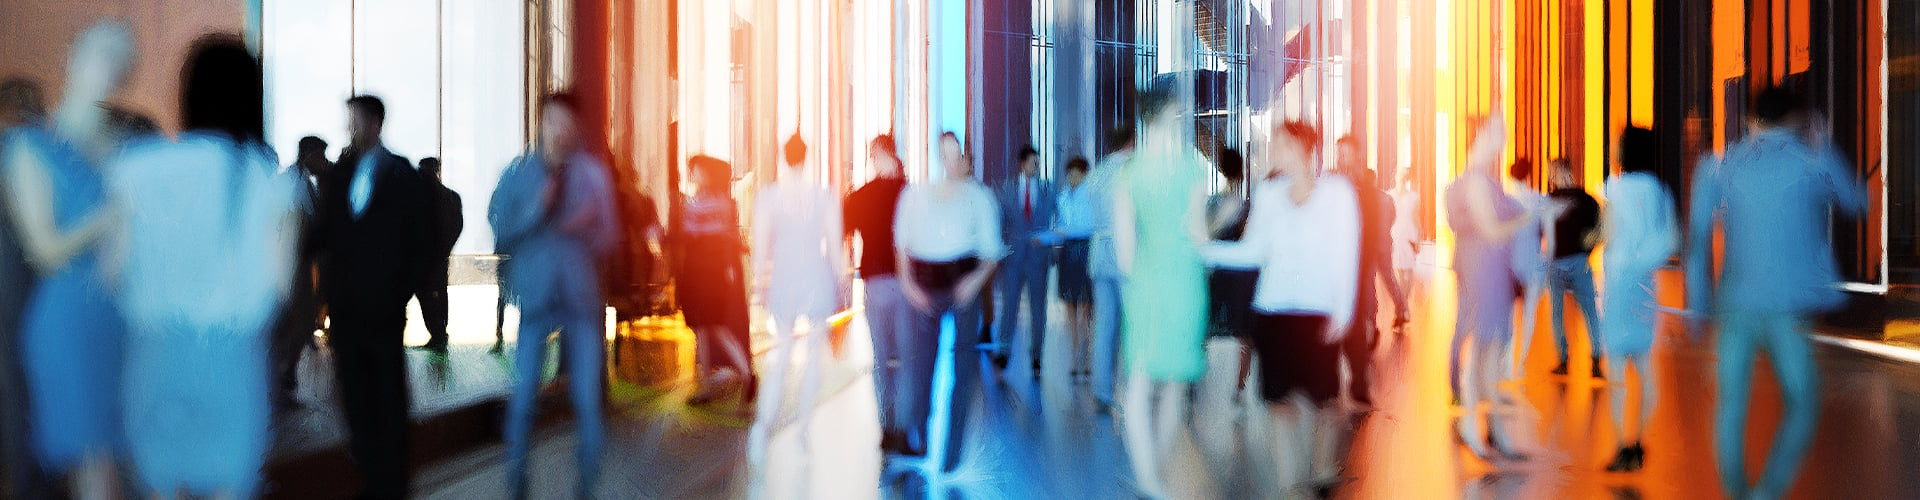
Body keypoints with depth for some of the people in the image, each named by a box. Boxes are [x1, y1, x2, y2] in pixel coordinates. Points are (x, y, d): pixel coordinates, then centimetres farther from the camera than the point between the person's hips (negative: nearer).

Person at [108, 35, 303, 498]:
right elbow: (280, 285, -7)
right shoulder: (274, 181, -6)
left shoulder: (139, 168, -3)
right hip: (234, 359, -1)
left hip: (156, 355, 1)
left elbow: (116, 270, -2)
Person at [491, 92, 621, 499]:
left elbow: (609, 236, 7)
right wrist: (536, 209, -14)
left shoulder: (591, 171, 6)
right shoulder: (519, 173, 5)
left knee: (587, 397, 0)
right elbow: (499, 232, 1)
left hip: (581, 294, 1)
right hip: (535, 294, -1)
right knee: (523, 395, -3)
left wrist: (587, 228, -14)